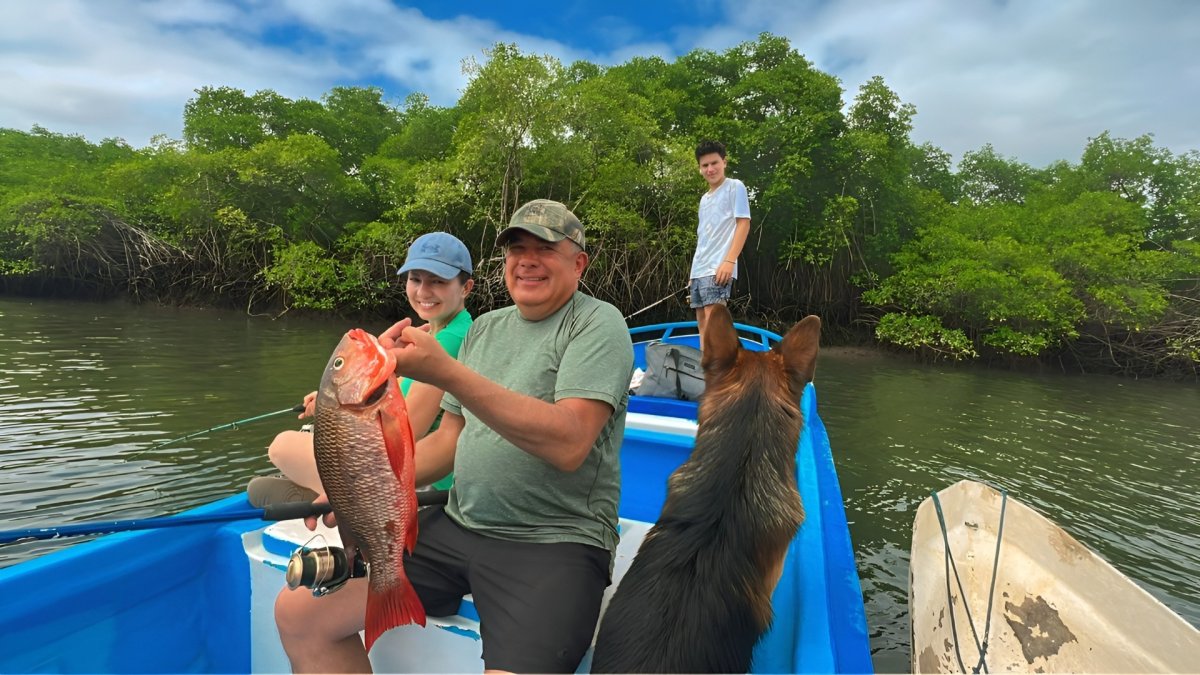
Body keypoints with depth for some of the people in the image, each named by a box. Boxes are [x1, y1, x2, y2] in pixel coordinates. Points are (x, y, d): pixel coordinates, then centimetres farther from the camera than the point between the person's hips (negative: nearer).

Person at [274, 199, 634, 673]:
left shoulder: (597, 323, -7)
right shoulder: (485, 328, 14)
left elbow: (568, 444, -22)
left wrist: (442, 370, -25)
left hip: (556, 542, -6)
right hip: (456, 526, 6)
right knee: (299, 611, 0)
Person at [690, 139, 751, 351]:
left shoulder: (735, 187, 0)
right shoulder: (704, 199, 21)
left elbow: (743, 224, -9)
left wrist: (729, 260, -19)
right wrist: (694, 272, 17)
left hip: (717, 269, -8)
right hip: (699, 270, 8)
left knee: (713, 322, -16)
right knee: (702, 323, 8)